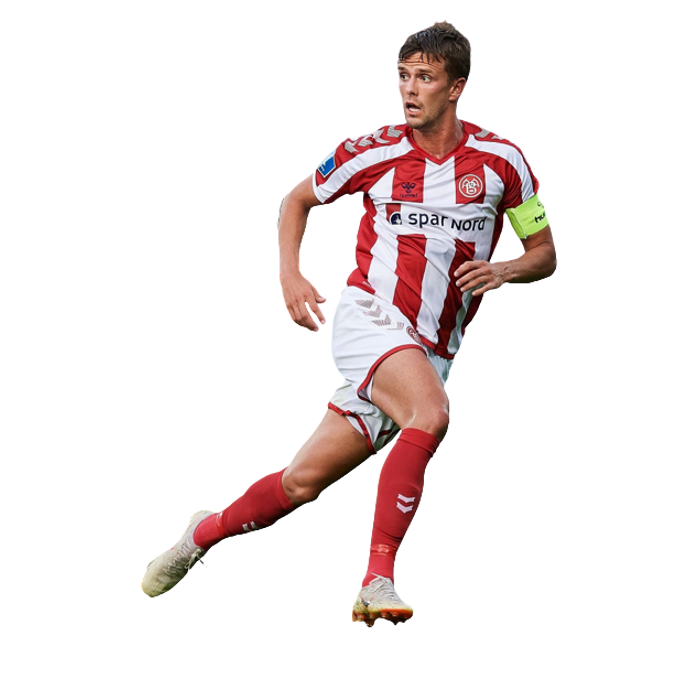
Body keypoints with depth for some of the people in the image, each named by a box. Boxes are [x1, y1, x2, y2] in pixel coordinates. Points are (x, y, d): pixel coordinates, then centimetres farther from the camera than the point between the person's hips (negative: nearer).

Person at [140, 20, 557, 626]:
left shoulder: (502, 160, 0)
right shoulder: (374, 151, -2)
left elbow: (545, 252, 10)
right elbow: (299, 198, 16)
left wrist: (504, 270, -11)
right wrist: (290, 273, 1)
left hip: (431, 354, 3)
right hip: (368, 314, -3)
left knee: (304, 481, 0)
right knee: (431, 415, -32)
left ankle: (206, 532, 23)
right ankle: (378, 579, -28)